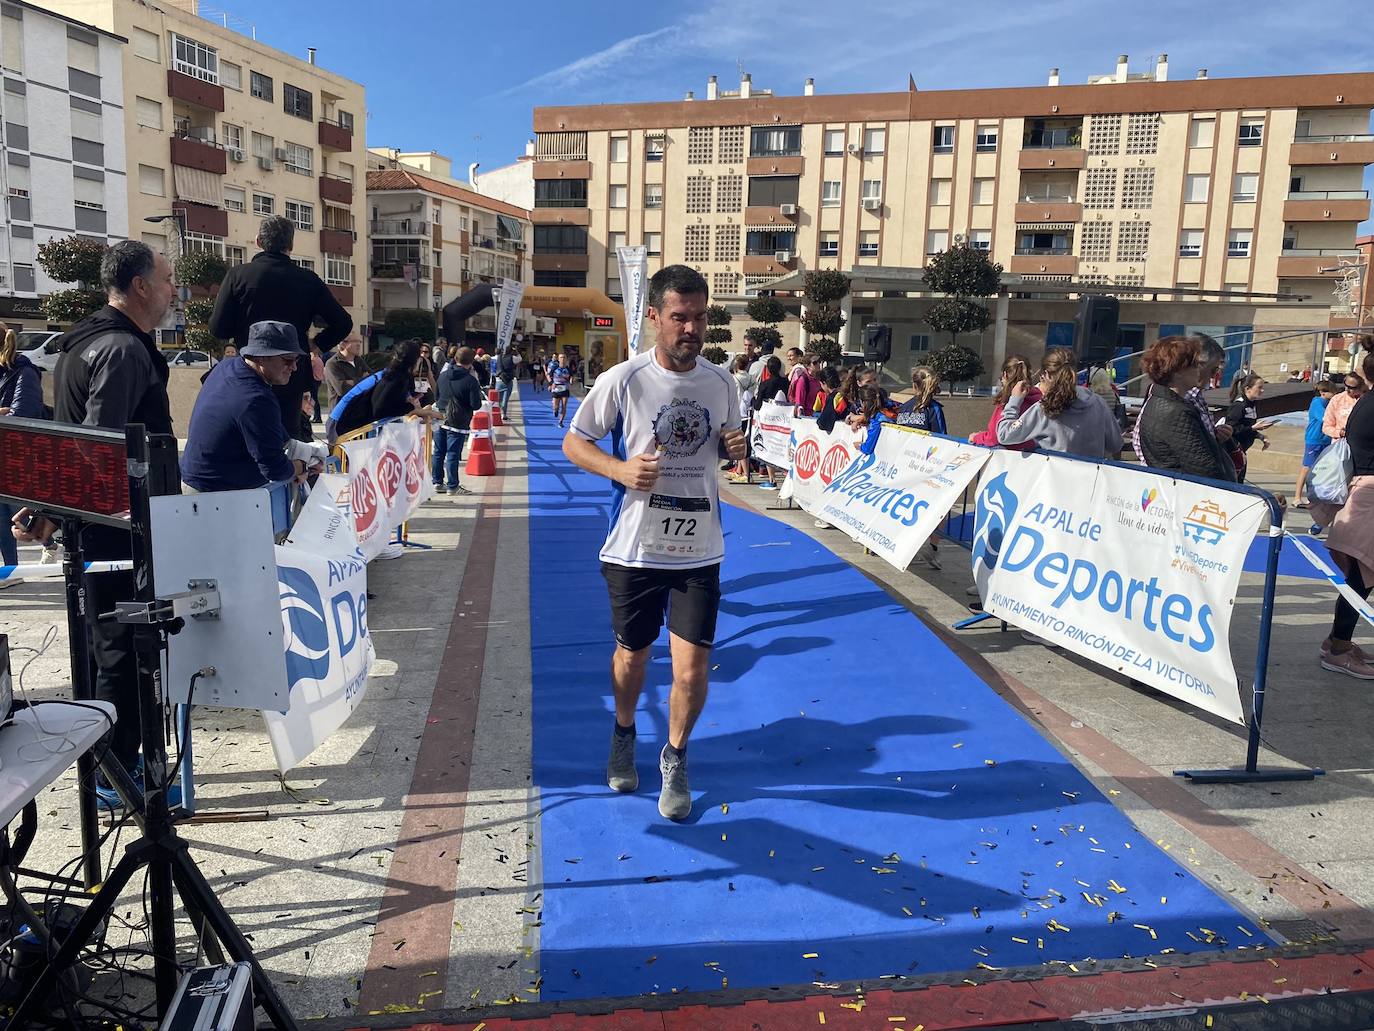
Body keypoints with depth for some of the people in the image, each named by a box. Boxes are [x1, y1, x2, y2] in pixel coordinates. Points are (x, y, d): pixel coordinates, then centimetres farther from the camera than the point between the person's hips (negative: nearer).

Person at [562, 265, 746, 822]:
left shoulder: (722, 383, 2)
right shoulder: (622, 380, -9)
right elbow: (573, 442, 0)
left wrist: (734, 447, -6)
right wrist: (619, 469, -18)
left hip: (700, 551, 2)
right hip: (634, 549, -1)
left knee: (692, 670, -1)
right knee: (632, 655, 16)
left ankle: (674, 758, 28)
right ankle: (624, 735, 47)